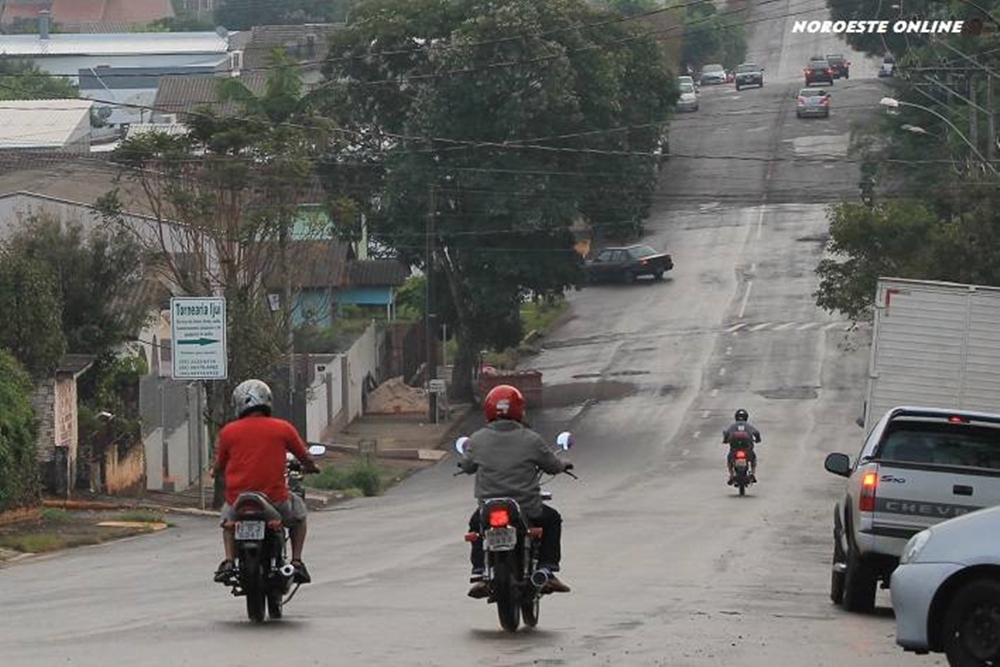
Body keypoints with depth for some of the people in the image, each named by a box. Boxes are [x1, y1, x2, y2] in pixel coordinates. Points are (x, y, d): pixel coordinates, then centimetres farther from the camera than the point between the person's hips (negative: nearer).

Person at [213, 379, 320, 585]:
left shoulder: (229, 431, 1)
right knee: (298, 509, 32)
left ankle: (229, 562, 18)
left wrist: (215, 471, 36)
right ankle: (296, 561, 19)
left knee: (228, 515, 36)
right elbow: (306, 459, 11)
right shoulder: (283, 428, 1)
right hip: (275, 501, -1)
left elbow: (219, 466, 12)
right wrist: (310, 467, 36)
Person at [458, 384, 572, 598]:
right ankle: (546, 571, 18)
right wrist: (563, 465, 30)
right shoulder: (531, 440, -6)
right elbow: (552, 465, 6)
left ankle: (479, 575, 20)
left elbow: (467, 466, 12)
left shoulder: (477, 440, -3)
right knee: (551, 519, 29)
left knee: (476, 523, 34)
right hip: (527, 510, -1)